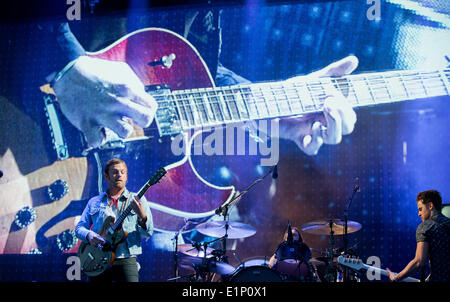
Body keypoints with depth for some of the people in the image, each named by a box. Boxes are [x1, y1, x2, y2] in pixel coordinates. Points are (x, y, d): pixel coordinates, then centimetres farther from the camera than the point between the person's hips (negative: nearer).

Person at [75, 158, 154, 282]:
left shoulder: (137, 200, 9)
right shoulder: (94, 202, 16)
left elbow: (148, 233, 3)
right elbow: (79, 227, 16)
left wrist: (142, 216, -18)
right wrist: (88, 235, -7)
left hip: (125, 261, -2)